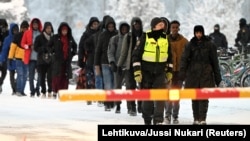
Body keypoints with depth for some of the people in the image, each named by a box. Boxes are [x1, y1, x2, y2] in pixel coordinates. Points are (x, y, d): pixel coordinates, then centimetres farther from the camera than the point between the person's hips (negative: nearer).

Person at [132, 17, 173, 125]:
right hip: (146, 72, -2)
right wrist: (137, 71, -10)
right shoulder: (145, 37, -7)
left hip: (160, 72, 2)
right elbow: (136, 55, -5)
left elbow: (169, 56, 17)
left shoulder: (166, 38, 6)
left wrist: (169, 71, 15)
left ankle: (158, 120, -8)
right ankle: (147, 120, 17)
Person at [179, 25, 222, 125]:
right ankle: (196, 119, 13)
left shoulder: (210, 45, 3)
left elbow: (214, 61, 6)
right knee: (195, 97, 6)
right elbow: (184, 59, 0)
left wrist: (217, 77, 6)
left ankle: (203, 119, -9)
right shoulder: (190, 45, 5)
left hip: (206, 74, -2)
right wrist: (182, 72, -13)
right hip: (193, 74, 2)